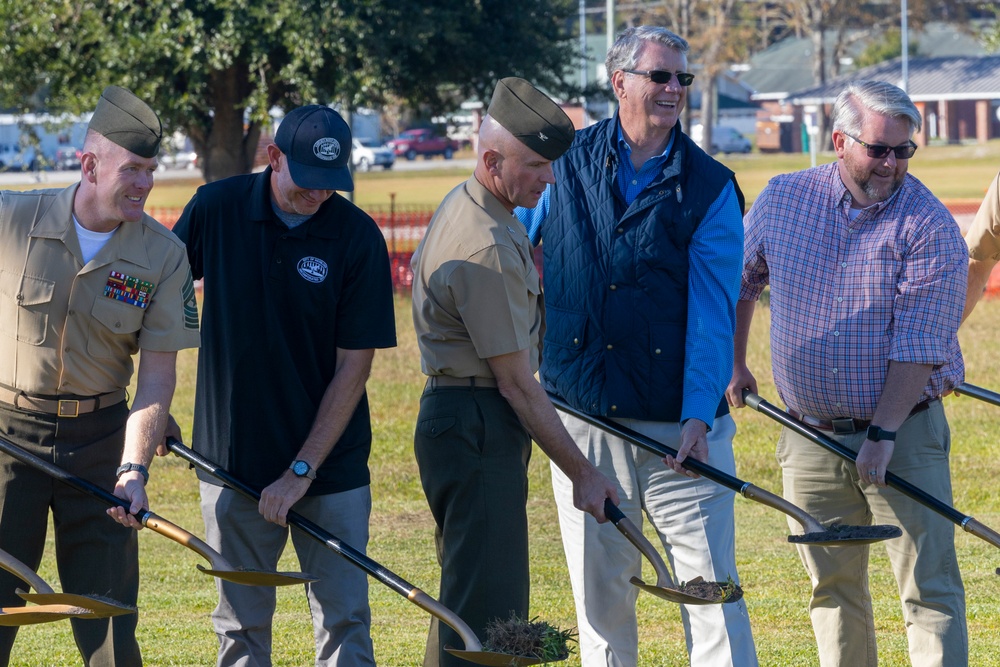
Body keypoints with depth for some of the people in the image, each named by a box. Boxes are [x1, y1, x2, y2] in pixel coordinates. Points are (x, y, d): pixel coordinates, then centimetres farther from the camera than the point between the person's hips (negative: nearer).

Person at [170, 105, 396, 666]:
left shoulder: (359, 237, -10)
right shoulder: (216, 209, -5)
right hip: (233, 459, 1)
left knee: (345, 619, -2)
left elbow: (354, 366, -9)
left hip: (331, 464, -1)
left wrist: (303, 470, -14)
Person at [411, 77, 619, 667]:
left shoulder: (463, 205, 12)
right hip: (478, 431, -11)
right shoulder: (488, 248, -22)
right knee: (487, 610, -12)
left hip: (451, 417, 11)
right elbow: (516, 383, -20)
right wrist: (582, 474, -15)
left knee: (467, 600, 16)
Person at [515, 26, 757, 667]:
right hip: (580, 416, 2)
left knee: (710, 583, -7)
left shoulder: (711, 188, 1)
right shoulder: (563, 163, 6)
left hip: (679, 423, -2)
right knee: (599, 590, 7)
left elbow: (712, 308, -5)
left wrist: (699, 415, -15)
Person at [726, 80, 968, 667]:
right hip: (810, 436, 4)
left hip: (904, 429, -4)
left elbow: (917, 344, -16)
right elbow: (739, 280, 20)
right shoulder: (783, 199, 2)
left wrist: (883, 435, -21)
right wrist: (733, 363, 22)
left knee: (930, 588, -8)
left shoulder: (931, 227, -11)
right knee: (833, 590, 11)